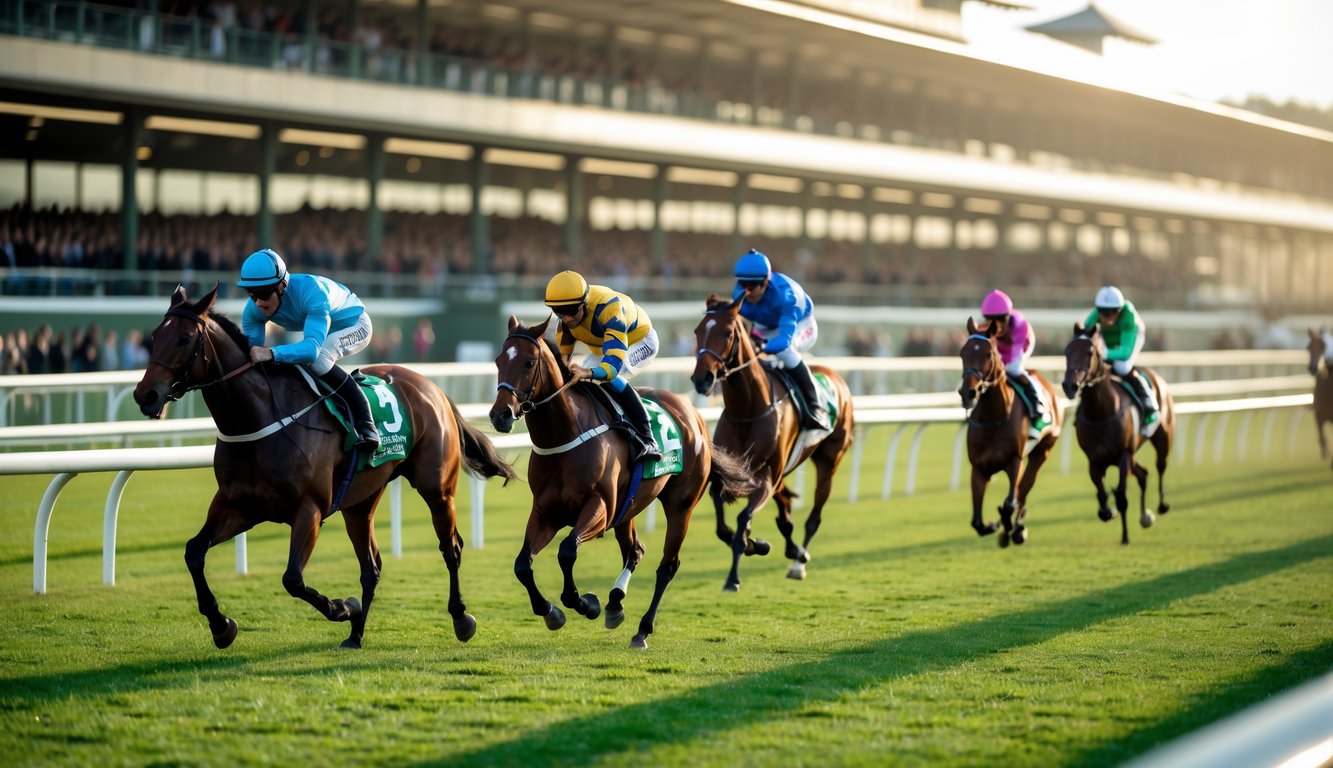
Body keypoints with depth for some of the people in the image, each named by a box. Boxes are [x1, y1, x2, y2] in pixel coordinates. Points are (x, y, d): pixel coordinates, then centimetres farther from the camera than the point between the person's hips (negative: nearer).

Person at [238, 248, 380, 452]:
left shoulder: (312, 291, -42)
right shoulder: (254, 310, -22)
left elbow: (312, 348, -54)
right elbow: (251, 352, -18)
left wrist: (272, 354, -69)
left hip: (354, 324, -8)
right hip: (318, 331, 8)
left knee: (318, 359, -33)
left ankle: (365, 425, -29)